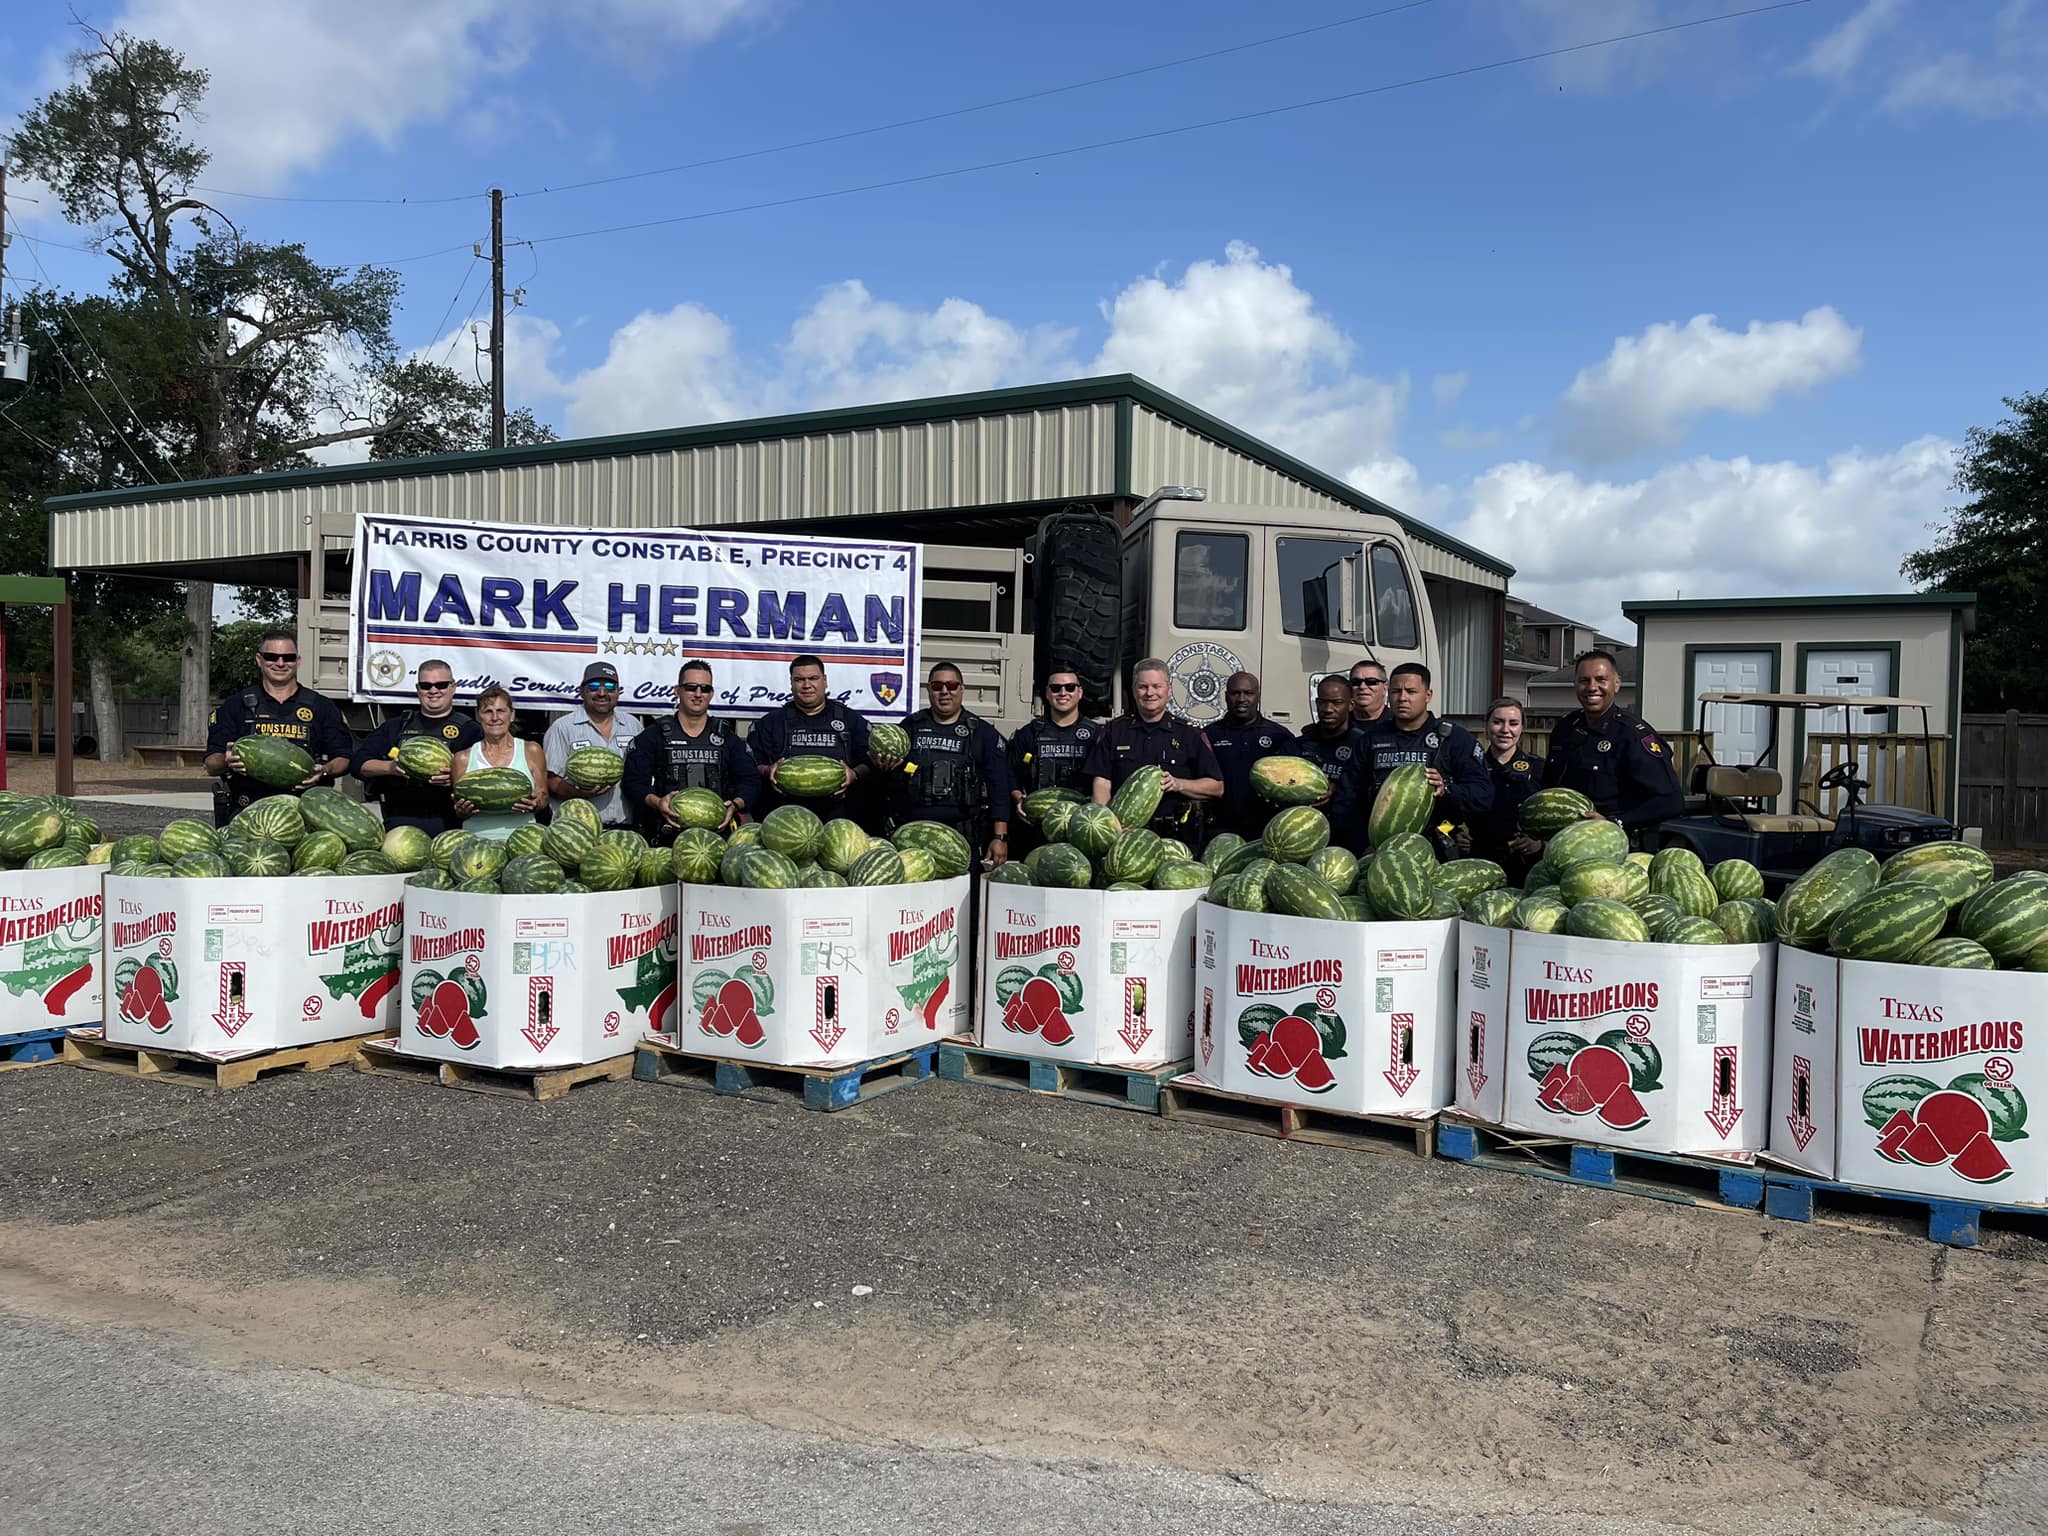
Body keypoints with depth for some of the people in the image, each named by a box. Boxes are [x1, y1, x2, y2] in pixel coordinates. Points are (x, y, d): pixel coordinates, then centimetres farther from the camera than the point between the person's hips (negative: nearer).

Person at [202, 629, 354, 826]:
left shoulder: (323, 707, 15)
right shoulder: (235, 705, 15)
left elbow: (345, 758, 12)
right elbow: (211, 764, 10)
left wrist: (324, 771, -9)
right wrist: (228, 763, -13)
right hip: (247, 811, 0)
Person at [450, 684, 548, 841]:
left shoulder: (531, 751, 9)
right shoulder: (463, 758, 11)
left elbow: (544, 797, 14)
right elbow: (458, 812, 17)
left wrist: (534, 805, -7)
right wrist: (463, 811, -4)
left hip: (521, 838, -1)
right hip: (477, 838, 1)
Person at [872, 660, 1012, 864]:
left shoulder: (983, 733, 6)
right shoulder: (910, 727, 13)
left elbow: (999, 789, 2)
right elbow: (887, 786, 16)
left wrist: (1000, 838, -6)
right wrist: (884, 769, -8)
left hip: (963, 839, -2)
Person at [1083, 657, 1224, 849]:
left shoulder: (1190, 734, 9)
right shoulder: (1113, 732, 11)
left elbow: (1217, 788, 7)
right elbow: (1102, 783, 3)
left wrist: (1177, 784, -10)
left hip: (1178, 834, 0)